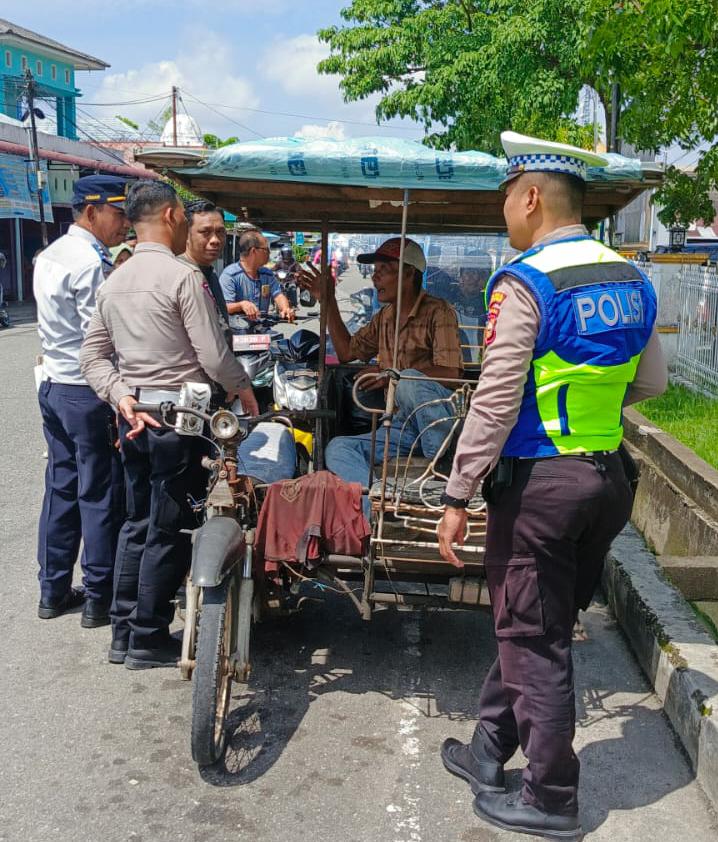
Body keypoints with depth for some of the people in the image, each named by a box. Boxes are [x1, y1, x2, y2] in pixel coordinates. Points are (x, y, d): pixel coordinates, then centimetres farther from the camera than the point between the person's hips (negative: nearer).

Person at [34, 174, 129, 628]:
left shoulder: (49, 256, 12)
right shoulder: (91, 263, -17)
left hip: (53, 385, 9)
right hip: (88, 393, -9)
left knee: (61, 487, 14)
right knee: (101, 496, 0)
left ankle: (54, 591, 23)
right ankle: (99, 599, 9)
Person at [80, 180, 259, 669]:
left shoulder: (115, 281, 11)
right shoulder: (184, 277, -13)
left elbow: (93, 356, 10)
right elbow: (214, 357, -16)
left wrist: (121, 396, 2)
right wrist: (244, 389, 1)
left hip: (134, 415, 8)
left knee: (138, 523, 17)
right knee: (168, 531, 3)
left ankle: (123, 634, 24)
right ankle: (148, 640, 12)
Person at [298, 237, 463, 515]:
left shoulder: (438, 312, -6)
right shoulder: (383, 318, 17)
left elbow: (449, 373, -16)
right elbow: (346, 351, 28)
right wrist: (328, 302, 22)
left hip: (442, 418, -6)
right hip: (405, 424, 7)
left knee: (409, 381, -37)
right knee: (338, 449, -16)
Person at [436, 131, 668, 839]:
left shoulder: (524, 283, -15)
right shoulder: (631, 280, 8)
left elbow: (496, 402, -19)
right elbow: (649, 383, 15)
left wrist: (457, 496, -14)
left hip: (540, 481, -7)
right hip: (608, 477, 8)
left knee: (534, 641, 6)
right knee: (530, 624, 19)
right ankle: (490, 750, 33)